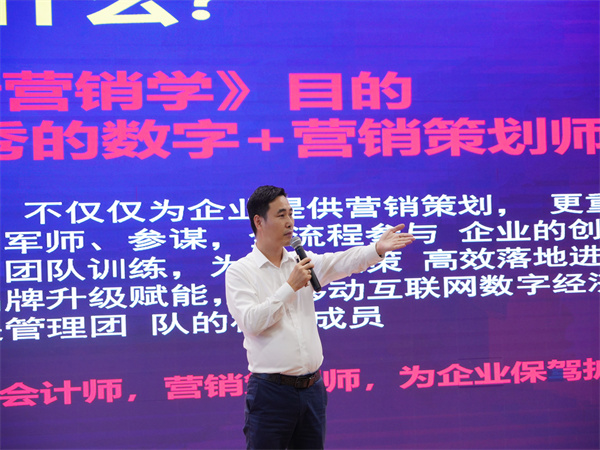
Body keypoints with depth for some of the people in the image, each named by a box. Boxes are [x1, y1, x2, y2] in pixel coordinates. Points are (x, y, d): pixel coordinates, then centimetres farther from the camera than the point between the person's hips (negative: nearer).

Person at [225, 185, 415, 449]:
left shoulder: (303, 263, 11)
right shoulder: (239, 272, -3)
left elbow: (341, 262, -6)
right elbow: (251, 321, -16)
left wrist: (378, 249, -23)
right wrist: (290, 287, -14)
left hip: (312, 388, 5)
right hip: (271, 390, -5)